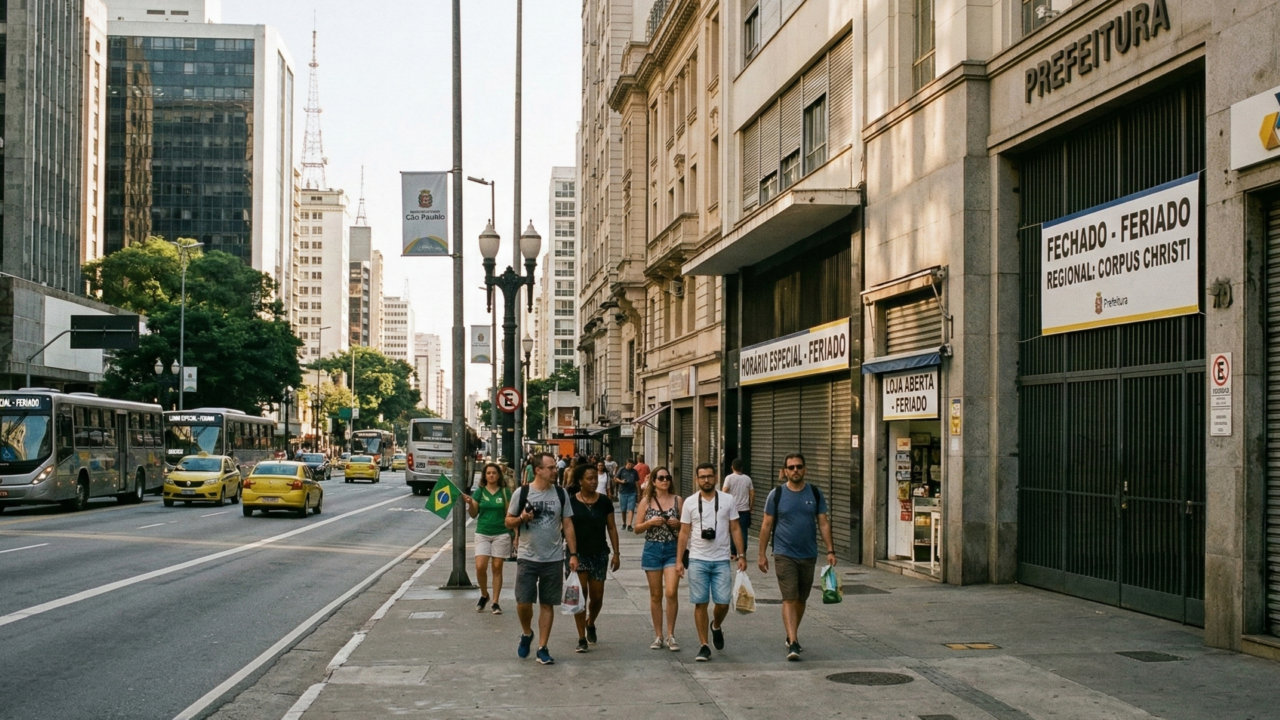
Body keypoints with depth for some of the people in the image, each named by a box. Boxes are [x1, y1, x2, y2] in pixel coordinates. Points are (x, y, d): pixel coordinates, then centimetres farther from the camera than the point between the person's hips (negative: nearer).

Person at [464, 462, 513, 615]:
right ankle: (484, 595, 15)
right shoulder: (479, 492, 4)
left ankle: (495, 602, 10)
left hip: (501, 534, -1)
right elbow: (473, 514, 5)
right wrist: (470, 504, -14)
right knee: (480, 567, -10)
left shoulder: (505, 492, 2)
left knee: (497, 568, 2)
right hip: (482, 534, 1)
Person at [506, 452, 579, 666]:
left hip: (553, 559, 1)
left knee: (547, 604, 5)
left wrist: (573, 554, -1)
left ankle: (542, 648, 14)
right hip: (527, 558, -1)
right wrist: (521, 518, -17)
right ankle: (526, 633, 26)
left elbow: (568, 525, 5)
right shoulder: (522, 493, -4)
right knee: (523, 602, -3)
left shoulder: (561, 493, 2)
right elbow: (509, 521, 5)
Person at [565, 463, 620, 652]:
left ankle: (590, 624, 38)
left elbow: (611, 527, 6)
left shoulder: (604, 502, 2)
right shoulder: (571, 502, -4)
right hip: (577, 554, -2)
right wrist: (570, 555, -4)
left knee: (597, 597, 7)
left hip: (599, 554, 2)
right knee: (580, 595, -5)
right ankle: (582, 638, 3)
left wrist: (616, 553, 2)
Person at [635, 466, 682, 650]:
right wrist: (650, 522, -14)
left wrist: (678, 524, -10)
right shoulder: (646, 501, 3)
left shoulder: (677, 500, 3)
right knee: (656, 595, 7)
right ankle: (658, 636, 17)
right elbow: (637, 529, 3)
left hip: (673, 549, -1)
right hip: (652, 550, 1)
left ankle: (670, 635, 1)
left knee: (671, 592, -11)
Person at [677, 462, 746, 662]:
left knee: (723, 602, -3)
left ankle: (716, 626, 30)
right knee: (700, 603, 0)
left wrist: (741, 555, -1)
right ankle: (704, 646, 8)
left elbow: (735, 529, 5)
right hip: (698, 560, 0)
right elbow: (684, 533, 5)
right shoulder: (690, 502, 2)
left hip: (722, 560, 0)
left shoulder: (728, 500, 2)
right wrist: (679, 560, 0)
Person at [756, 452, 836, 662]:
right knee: (789, 598, -12)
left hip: (808, 555, 3)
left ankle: (793, 633, 34)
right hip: (784, 555, -3)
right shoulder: (776, 494, -2)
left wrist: (830, 550, -4)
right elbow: (767, 525, 2)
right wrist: (762, 555, 0)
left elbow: (823, 523, 5)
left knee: (801, 599, 14)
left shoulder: (815, 494, 4)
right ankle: (793, 643, -16)